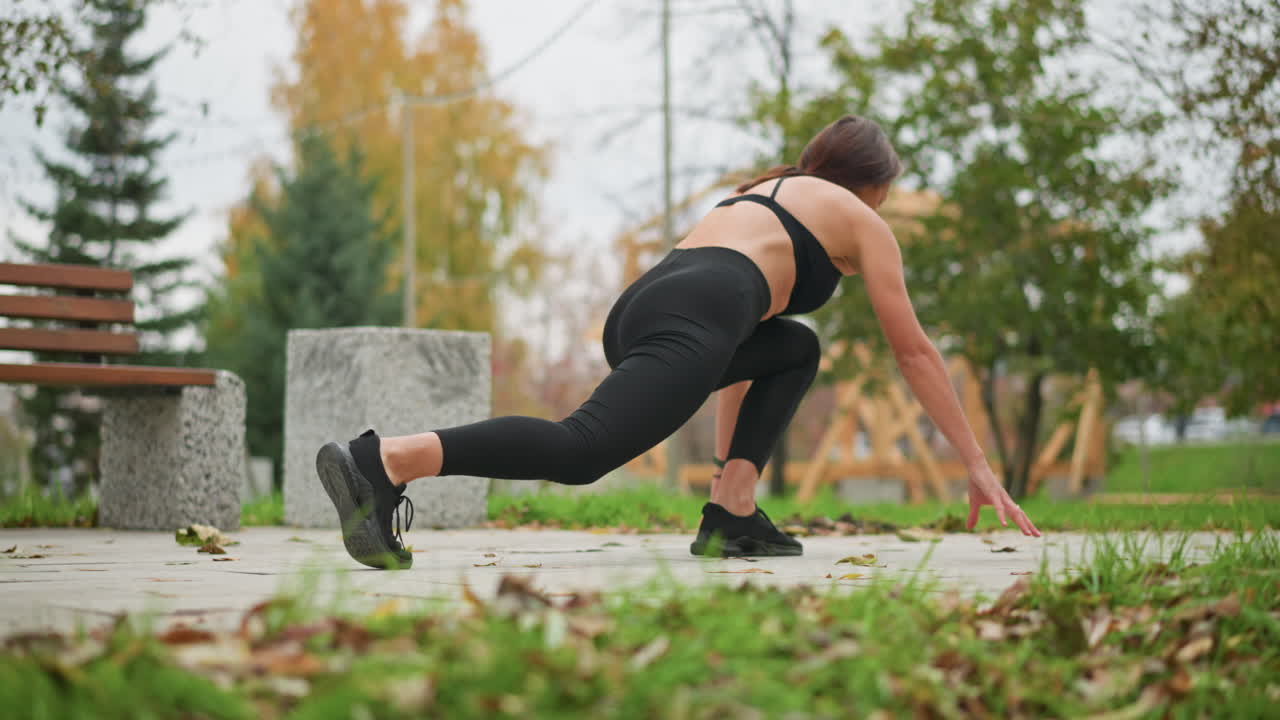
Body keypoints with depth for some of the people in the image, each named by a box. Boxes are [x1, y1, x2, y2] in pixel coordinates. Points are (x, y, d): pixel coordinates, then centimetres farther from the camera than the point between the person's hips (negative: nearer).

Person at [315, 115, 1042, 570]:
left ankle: (732, 513, 12)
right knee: (580, 447, -25)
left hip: (641, 310, 8)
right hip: (690, 320, -8)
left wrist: (731, 465, 50)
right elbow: (914, 351, 24)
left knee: (796, 350, 30)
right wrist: (979, 466, 29)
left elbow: (739, 344, 46)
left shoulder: (766, 192, 43)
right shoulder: (862, 221, 24)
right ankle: (380, 461, -44)